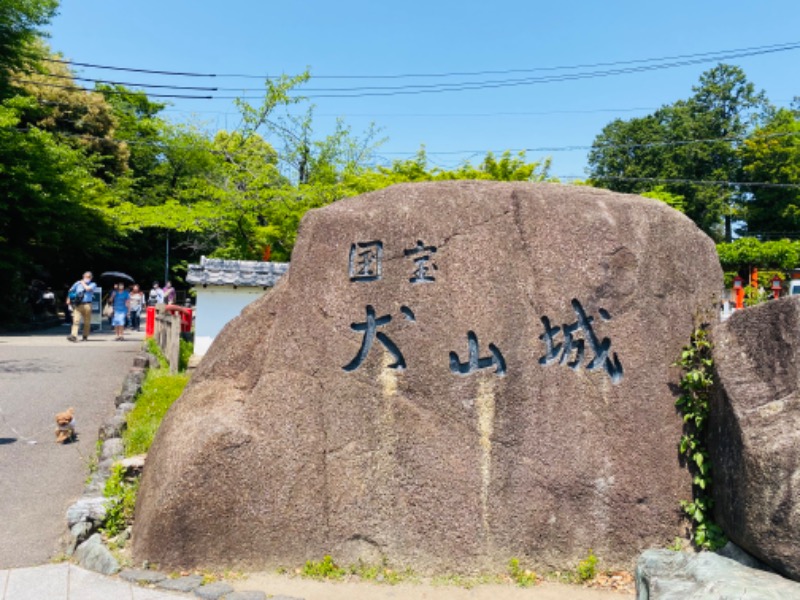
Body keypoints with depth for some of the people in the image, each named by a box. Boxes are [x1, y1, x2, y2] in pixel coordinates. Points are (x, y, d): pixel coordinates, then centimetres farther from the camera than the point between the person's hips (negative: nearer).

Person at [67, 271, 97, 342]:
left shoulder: (93, 284, 6)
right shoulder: (78, 283, 12)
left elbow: (88, 289, -15)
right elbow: (71, 290, 22)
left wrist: (83, 283, 0)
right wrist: (68, 299, 15)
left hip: (87, 305, 0)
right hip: (78, 305, 0)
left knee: (87, 322, 5)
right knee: (76, 320, -13)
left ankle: (85, 336, 20)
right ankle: (73, 336, -24)